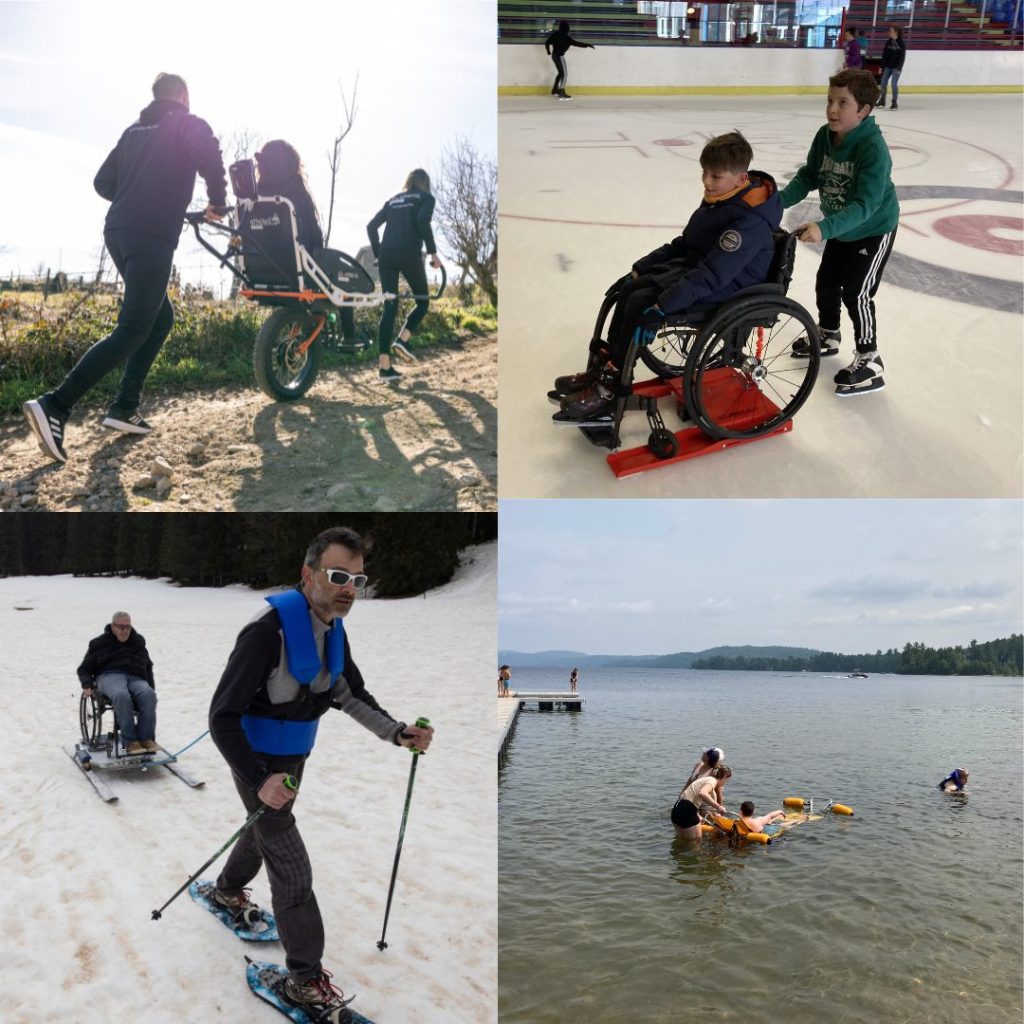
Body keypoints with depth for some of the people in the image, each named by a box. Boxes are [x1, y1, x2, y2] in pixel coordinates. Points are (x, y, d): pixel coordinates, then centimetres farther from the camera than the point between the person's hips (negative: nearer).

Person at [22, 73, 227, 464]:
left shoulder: (134, 129, 24)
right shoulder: (190, 125, 4)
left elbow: (104, 181, 21)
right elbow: (211, 162, -16)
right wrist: (218, 204, -1)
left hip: (117, 232, 8)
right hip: (152, 237, -8)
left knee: (161, 317, 17)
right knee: (133, 329, -12)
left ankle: (125, 407, 9)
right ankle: (55, 405, -24)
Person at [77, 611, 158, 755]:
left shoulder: (138, 641, 26)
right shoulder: (99, 643, 18)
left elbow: (148, 667, 32)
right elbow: (84, 669, 19)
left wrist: (151, 687, 17)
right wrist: (87, 684, -2)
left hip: (136, 678, 3)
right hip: (110, 676, -3)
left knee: (148, 695, -36)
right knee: (122, 696, -41)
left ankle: (146, 738, -33)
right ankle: (130, 742, -41)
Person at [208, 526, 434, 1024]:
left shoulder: (334, 629, -7)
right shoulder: (270, 628, -32)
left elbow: (352, 696, 6)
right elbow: (222, 716, -29)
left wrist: (397, 733, -9)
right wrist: (258, 780, -33)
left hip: (294, 757, 8)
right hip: (258, 762, -8)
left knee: (264, 833, 30)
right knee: (291, 866, -5)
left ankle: (228, 890, 59)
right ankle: (306, 980, 8)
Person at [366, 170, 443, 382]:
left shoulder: (393, 200, 24)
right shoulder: (426, 198, 9)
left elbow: (371, 226, 16)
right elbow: (423, 221, -11)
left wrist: (378, 254, 19)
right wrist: (432, 252, -9)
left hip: (386, 255, 5)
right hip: (409, 254, -5)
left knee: (389, 308, 3)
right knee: (422, 301, 15)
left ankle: (385, 366, -4)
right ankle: (402, 340, -9)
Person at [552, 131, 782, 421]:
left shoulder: (749, 221, -27)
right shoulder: (718, 199, 3)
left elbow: (713, 274, -33)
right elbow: (684, 243, 13)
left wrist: (662, 305, -37)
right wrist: (639, 269, 9)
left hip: (727, 286, -10)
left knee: (642, 303, -22)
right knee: (630, 289, -1)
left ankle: (608, 391, -16)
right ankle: (603, 366, 3)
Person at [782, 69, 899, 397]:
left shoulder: (873, 148, -34)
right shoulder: (825, 135, -13)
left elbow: (866, 204, -40)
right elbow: (809, 176, -3)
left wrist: (825, 228, -52)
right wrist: (779, 201, -19)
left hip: (874, 230, -8)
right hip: (841, 228, 8)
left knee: (856, 293, -8)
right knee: (826, 282, 19)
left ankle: (869, 362, 6)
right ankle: (827, 335, 45)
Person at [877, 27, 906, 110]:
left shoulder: (901, 43, -8)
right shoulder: (888, 42, 5)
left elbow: (902, 57, -9)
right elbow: (884, 55, 8)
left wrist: (899, 68, -16)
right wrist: (882, 66, 5)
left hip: (896, 67, -5)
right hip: (888, 66, 5)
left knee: (894, 83, -12)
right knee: (883, 82, 6)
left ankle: (895, 103, -5)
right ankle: (882, 100, 22)